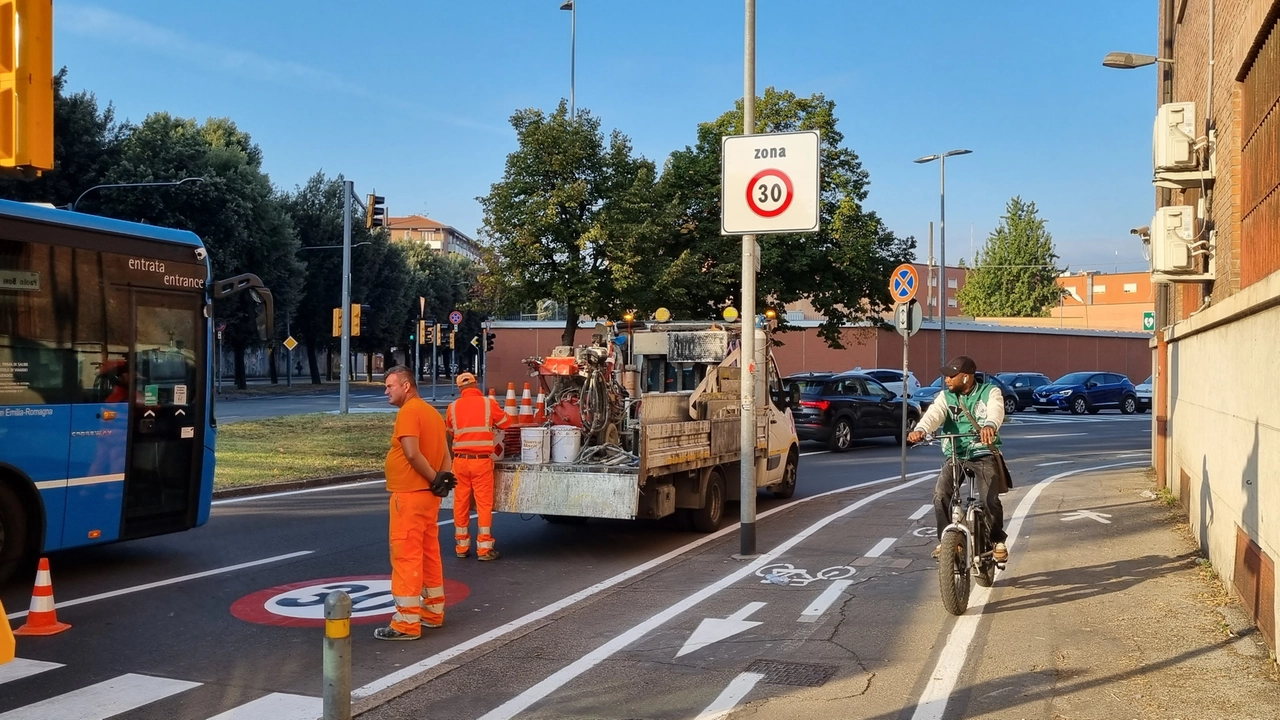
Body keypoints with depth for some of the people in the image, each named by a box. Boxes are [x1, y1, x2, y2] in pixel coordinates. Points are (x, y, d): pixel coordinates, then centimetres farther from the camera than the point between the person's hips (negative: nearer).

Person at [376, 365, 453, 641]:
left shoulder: (409, 412, -14)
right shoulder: (432, 412, 15)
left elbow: (412, 454, -24)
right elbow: (444, 453, 11)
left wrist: (434, 480, -14)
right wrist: (442, 478, -3)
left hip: (410, 495, -10)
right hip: (427, 495, 10)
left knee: (406, 556, -6)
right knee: (429, 553, 16)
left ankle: (407, 623, -4)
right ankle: (433, 612, 24)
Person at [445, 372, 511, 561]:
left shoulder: (453, 407, 2)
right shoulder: (488, 403, -4)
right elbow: (505, 423, 9)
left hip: (460, 460, 2)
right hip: (481, 461, -2)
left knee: (461, 502, 11)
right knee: (484, 503, 2)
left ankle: (462, 546, 19)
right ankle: (484, 548, 3)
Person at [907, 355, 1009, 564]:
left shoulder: (990, 392, -1)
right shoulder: (946, 396, 8)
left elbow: (996, 411, -23)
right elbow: (934, 414, -12)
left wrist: (989, 425, -48)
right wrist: (920, 429, -35)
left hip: (984, 454, -3)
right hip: (955, 455, 3)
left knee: (989, 499, -17)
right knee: (940, 495, -18)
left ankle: (998, 540, 8)